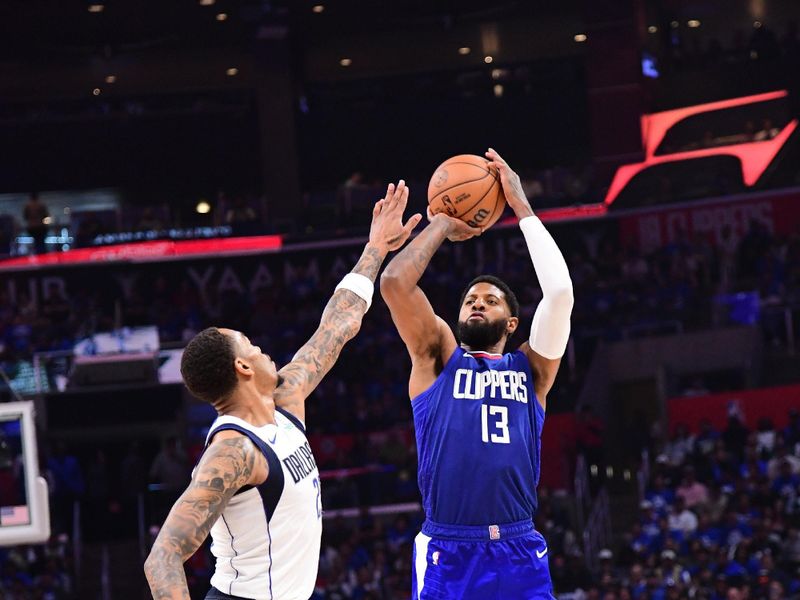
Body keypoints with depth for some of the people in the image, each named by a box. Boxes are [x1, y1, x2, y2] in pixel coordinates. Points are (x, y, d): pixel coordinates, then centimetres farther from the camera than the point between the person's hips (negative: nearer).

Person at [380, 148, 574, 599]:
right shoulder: (437, 358, 12)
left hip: (520, 554, 2)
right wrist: (442, 224, 11)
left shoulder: (532, 369, 14)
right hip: (447, 555, -1)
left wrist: (522, 208, 4)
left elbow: (560, 292, -1)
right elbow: (394, 282, -2)